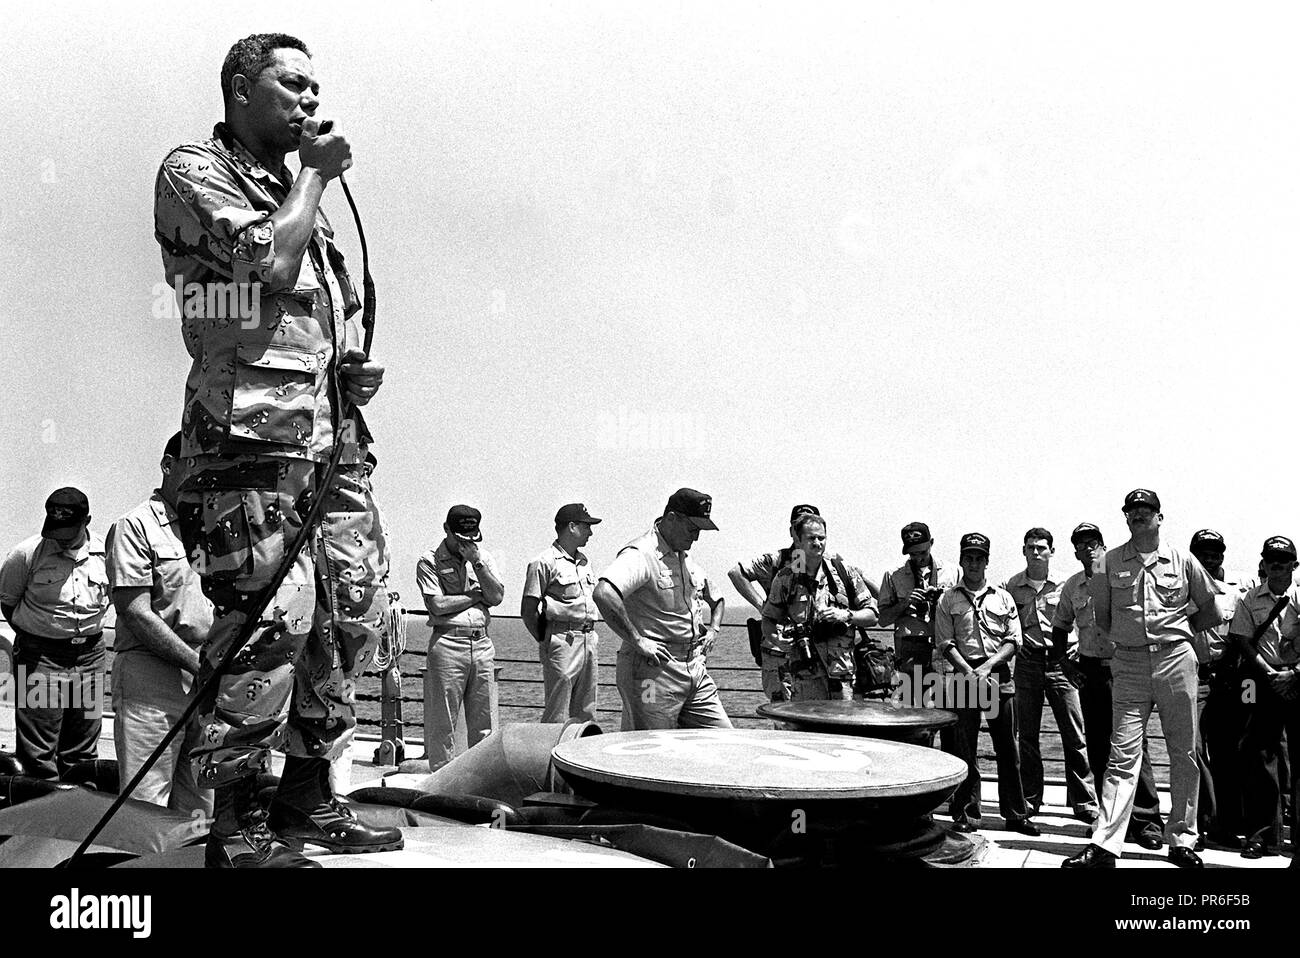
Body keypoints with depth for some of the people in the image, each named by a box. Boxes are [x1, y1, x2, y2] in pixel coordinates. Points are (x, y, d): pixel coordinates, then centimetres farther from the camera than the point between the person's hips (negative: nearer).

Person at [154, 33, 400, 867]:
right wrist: (314, 174, -2)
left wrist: (357, 369, 11)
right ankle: (237, 825, -6)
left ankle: (310, 797, 18)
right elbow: (270, 261, -16)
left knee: (356, 613, 6)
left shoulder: (300, 194, 26)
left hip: (333, 438, 8)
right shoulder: (195, 172, 1)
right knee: (271, 619, -16)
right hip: (252, 432, -8)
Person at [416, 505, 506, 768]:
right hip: (447, 644, -4)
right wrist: (477, 595, -3)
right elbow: (438, 605, -12)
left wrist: (476, 562, -6)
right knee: (443, 721, -1)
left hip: (482, 644, 4)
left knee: (483, 721, 6)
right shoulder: (429, 562, 1)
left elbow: (497, 597, 1)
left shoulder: (483, 558, 14)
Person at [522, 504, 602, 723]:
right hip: (563, 641, -7)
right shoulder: (545, 563, -7)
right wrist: (544, 641, -7)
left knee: (586, 714, 10)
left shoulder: (584, 561, 17)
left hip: (589, 638, 8)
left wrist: (593, 639, 14)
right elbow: (527, 611, -6)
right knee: (558, 715, -5)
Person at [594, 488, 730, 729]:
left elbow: (717, 600, 34)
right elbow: (604, 594, -33)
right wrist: (637, 641, -26)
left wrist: (713, 629, 14)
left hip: (695, 668, 8)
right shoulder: (641, 554, -14)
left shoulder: (687, 560, 16)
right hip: (654, 670, -8)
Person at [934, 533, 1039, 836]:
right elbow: (945, 644, 0)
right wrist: (970, 672, -12)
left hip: (999, 674, 2)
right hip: (964, 674, -1)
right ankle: (966, 813, 5)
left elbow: (1013, 641, 6)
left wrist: (988, 665, -9)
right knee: (964, 748, -1)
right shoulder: (948, 600, 6)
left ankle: (1015, 813, 10)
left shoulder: (1002, 598, 11)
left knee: (1007, 747, 3)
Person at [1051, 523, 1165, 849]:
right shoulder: (1072, 586, 10)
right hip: (1089, 671, 4)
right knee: (1098, 748, 7)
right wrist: (1065, 661, 9)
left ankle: (1147, 820, -3)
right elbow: (1060, 627, 21)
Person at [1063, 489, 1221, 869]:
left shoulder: (1182, 561, 6)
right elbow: (1102, 618, 14)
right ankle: (1105, 845, -9)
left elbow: (1210, 613, 14)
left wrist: (1172, 629, 8)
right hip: (1129, 663, 0)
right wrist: (1131, 636, 7)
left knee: (1183, 753, 5)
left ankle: (1182, 840, 16)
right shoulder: (1110, 563, 7)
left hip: (1176, 658, 1)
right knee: (1123, 755, -5)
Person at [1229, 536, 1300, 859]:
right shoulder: (1251, 599, 7)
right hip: (1266, 682, 2)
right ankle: (1264, 832, 5)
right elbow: (1244, 643, 3)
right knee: (1258, 754, -2)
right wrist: (1271, 676, -6)